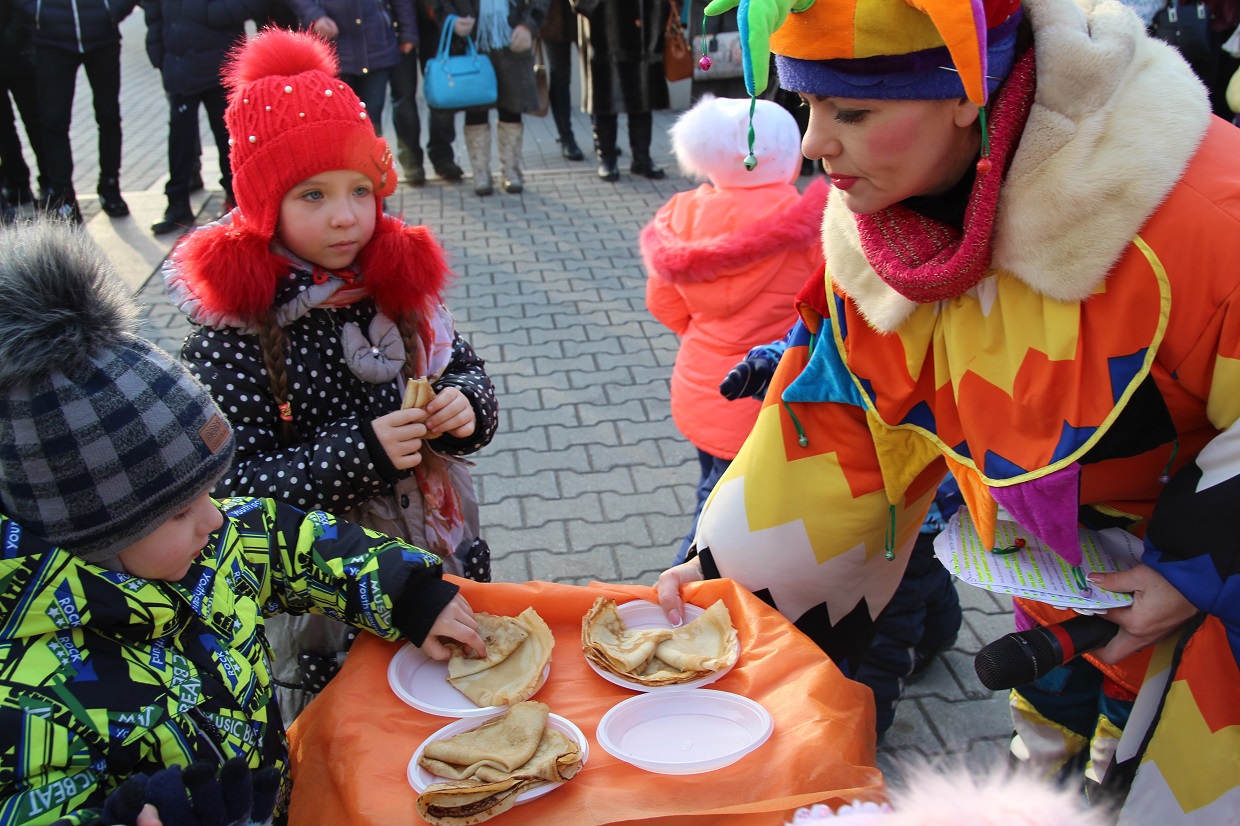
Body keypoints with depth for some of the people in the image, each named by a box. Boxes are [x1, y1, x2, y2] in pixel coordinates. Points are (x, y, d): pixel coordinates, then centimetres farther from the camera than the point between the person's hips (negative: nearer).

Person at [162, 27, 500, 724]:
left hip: (442, 559, 5)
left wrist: (467, 407, -14)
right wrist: (361, 453, -29)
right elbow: (228, 487, -20)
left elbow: (464, 370, 9)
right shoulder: (234, 329, -18)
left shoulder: (398, 282, -3)